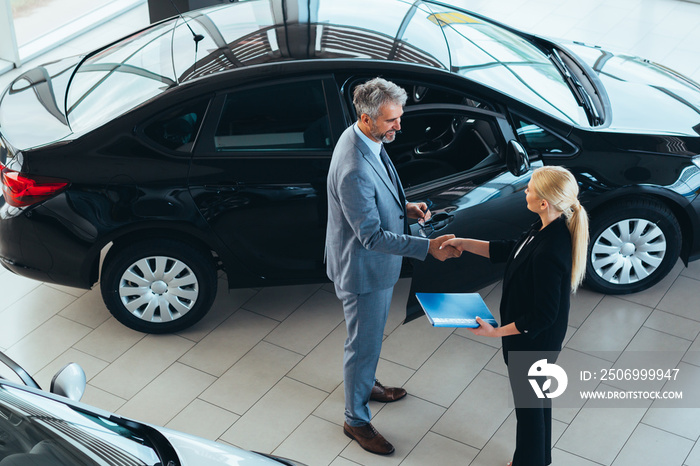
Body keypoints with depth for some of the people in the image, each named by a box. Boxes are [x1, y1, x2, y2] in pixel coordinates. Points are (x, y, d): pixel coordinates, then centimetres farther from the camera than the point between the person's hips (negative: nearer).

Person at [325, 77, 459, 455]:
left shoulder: (368, 139, -5)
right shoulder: (354, 169, -37)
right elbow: (371, 235, -31)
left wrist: (404, 207, -2)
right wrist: (427, 248, -32)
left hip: (376, 262, 9)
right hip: (363, 269, -9)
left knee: (371, 336, 30)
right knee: (364, 345, 9)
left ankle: (364, 384, 54)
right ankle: (356, 420, 29)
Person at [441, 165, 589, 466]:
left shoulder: (548, 254, -37)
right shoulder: (549, 228, -8)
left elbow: (543, 316, -29)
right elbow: (507, 251, 8)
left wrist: (496, 332, -23)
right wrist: (464, 243, 5)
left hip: (533, 340, -9)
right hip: (540, 338, 9)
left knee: (529, 406, 14)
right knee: (539, 397, 28)